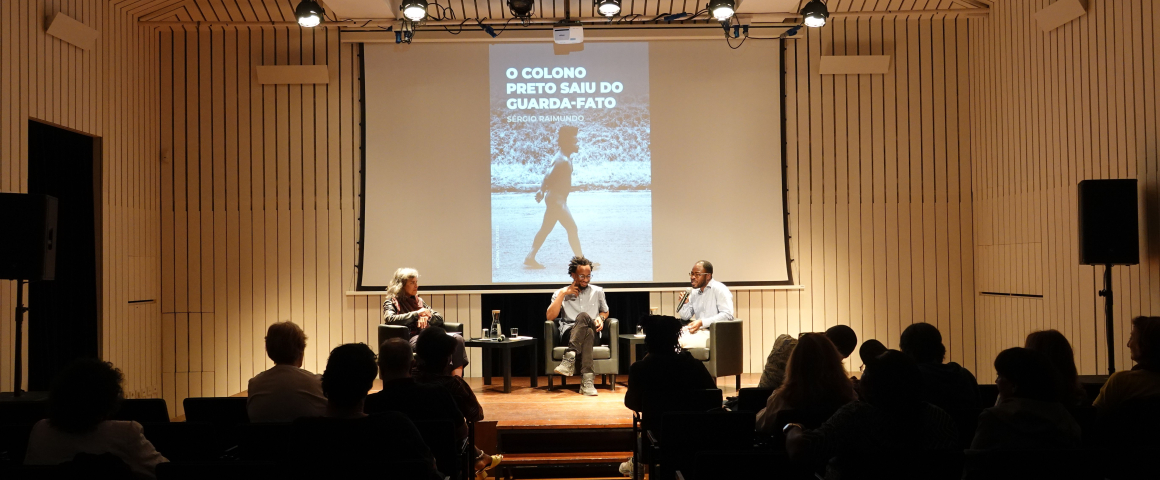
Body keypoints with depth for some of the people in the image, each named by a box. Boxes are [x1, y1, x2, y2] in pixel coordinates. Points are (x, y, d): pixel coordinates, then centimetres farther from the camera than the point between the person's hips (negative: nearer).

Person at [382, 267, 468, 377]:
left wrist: (426, 316, 1)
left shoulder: (418, 301, 29)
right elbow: (389, 319, -10)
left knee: (457, 338, -26)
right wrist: (416, 314, -11)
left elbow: (440, 319, 24)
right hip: (411, 338, -6)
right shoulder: (391, 302, 12)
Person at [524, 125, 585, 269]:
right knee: (572, 229, -5)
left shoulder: (565, 157, 12)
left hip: (558, 199, 11)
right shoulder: (562, 160, -20)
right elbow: (548, 176, -26)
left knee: (546, 229, 13)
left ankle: (530, 258, 15)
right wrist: (542, 190, -16)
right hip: (556, 199, -11)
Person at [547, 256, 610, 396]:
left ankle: (569, 358, -49)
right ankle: (587, 379, -50)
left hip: (594, 333, 1)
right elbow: (550, 316, 3)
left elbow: (605, 312, 32)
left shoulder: (597, 291, 21)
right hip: (569, 333, -1)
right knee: (588, 332, -39)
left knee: (583, 316, -36)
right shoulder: (561, 293, 15)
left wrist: (601, 318, 6)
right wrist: (562, 294, -1)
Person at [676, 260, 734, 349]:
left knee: (682, 342, -28)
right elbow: (686, 317, 22)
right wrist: (683, 303, 0)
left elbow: (727, 315, -17)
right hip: (699, 331, 7)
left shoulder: (719, 289, -5)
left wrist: (702, 322, -22)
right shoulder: (694, 292, 18)